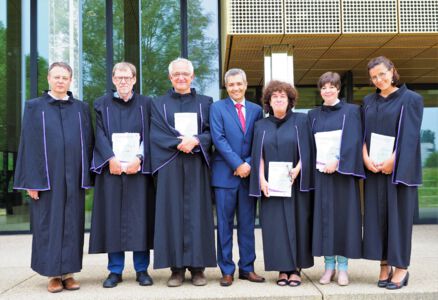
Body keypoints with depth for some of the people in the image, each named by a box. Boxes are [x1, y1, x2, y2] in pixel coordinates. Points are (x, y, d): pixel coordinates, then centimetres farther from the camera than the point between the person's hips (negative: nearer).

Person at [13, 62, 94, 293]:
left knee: (72, 223, 5)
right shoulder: (34, 107, 4)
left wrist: (86, 178, 2)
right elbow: (29, 145, -1)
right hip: (46, 176, -2)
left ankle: (68, 272, 15)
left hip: (72, 177, 2)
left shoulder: (81, 108, 9)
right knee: (48, 223, 3)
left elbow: (87, 143, 8)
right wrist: (31, 181, -8)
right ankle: (53, 274, 13)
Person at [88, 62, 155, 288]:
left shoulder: (145, 104, 9)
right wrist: (111, 159, -14)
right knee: (112, 217, 1)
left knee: (139, 217, 0)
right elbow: (100, 135, 1)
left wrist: (139, 158, -13)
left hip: (138, 167, 0)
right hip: (111, 167, 1)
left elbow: (149, 134, 2)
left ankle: (141, 269, 8)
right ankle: (115, 270, 9)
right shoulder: (102, 104, 10)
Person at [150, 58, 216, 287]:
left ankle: (197, 267, 6)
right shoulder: (159, 104, 10)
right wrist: (179, 143, -15)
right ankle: (177, 268, 4)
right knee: (173, 213, -2)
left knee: (197, 213, 0)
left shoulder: (205, 103, 12)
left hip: (197, 166, 0)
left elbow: (212, 132, 3)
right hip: (170, 166, 0)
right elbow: (156, 135, -1)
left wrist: (195, 141, -16)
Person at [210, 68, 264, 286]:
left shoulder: (256, 110, 11)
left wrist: (249, 164, -9)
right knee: (225, 224, 3)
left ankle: (247, 268, 17)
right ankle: (227, 270, 11)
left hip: (248, 173, 3)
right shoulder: (217, 108, 3)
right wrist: (238, 164, -14)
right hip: (225, 174, -2)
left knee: (247, 224, 8)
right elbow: (219, 139, -8)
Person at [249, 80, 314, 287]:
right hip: (271, 185, 2)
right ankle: (282, 269, 8)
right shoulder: (261, 126, 11)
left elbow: (306, 151, -1)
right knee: (275, 225, 1)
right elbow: (258, 155, 5)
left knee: (296, 223, 0)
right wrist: (262, 179, -8)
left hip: (295, 184, -2)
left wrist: (297, 169, -17)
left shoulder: (300, 121, 5)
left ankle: (296, 268, 8)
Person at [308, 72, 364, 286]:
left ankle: (343, 266, 6)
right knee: (324, 216, 1)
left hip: (343, 172, -3)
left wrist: (338, 162, -16)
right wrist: (315, 165, -2)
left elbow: (353, 140, -7)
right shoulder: (313, 115, 13)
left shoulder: (350, 111, 3)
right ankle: (329, 266, 9)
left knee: (344, 215, -1)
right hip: (321, 172, 3)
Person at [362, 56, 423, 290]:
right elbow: (362, 133, 8)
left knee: (399, 214, -2)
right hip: (373, 168, 4)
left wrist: (392, 160, -17)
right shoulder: (368, 102, 12)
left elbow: (409, 135, -9)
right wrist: (366, 157, -8)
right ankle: (384, 265, 13)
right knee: (376, 215, 4)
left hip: (399, 169, -4)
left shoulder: (410, 99, -2)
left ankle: (401, 267, 7)